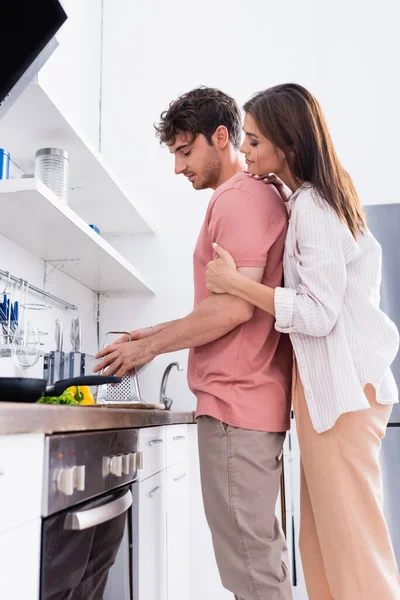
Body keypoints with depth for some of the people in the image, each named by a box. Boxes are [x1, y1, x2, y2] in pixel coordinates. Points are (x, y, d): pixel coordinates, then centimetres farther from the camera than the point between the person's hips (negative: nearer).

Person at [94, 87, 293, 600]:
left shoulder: (240, 197, -10)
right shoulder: (259, 196, 22)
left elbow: (235, 307, -20)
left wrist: (151, 346, -9)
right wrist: (159, 334, 18)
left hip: (235, 402, -10)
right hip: (250, 401, 10)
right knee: (262, 552, 17)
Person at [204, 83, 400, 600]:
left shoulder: (312, 208, -13)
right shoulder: (316, 201, 16)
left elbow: (318, 314, -18)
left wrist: (234, 282, -15)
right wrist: (281, 195, 17)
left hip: (340, 383, -10)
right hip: (331, 379, 10)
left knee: (349, 538, -2)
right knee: (324, 539, 13)